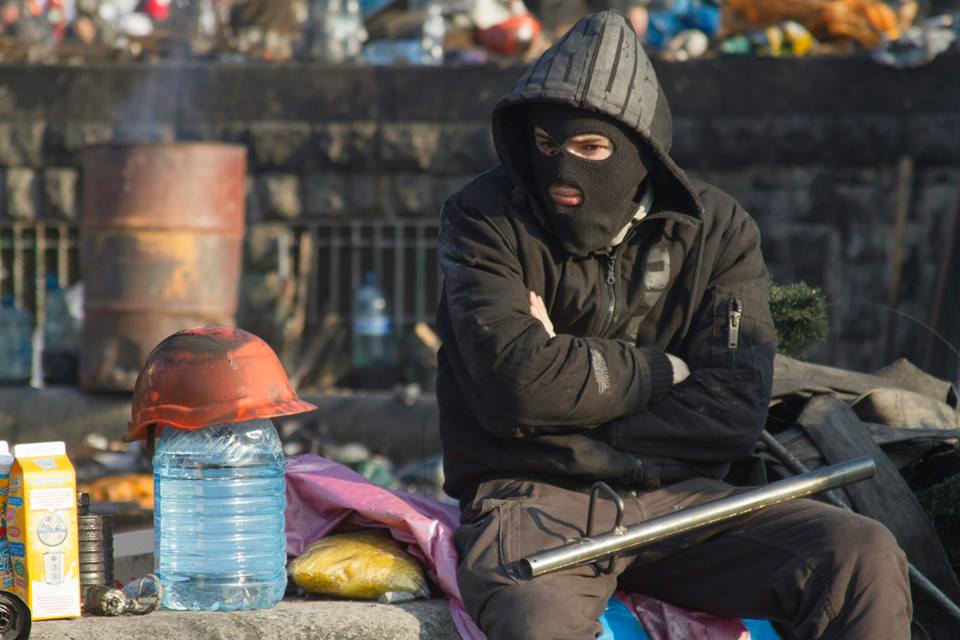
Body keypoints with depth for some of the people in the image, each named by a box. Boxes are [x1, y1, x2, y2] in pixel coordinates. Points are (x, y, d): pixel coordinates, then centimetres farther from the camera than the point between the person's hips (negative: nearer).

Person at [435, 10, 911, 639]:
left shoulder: (715, 229, 7)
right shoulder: (486, 221, -1)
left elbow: (734, 410, -4)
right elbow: (516, 380, -16)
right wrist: (667, 372, -5)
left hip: (676, 498, 4)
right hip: (533, 498, -4)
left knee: (866, 558, -20)